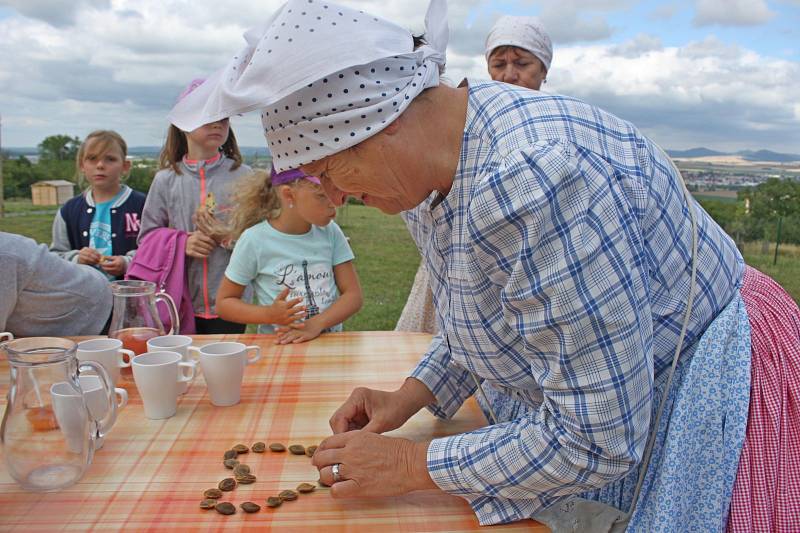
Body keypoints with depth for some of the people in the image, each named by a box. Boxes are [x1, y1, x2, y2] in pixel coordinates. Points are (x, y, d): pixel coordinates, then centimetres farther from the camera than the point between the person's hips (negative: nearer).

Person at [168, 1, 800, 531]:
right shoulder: (431, 165, -6)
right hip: (600, 390, 8)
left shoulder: (532, 180, -37)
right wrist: (408, 397, -1)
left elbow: (594, 442, -31)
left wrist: (411, 466, -20)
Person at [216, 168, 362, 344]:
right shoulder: (254, 240, -8)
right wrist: (270, 315, -15)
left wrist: (315, 324, -17)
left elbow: (353, 295, -1)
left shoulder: (330, 231, 0)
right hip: (278, 345, -2)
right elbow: (224, 302, 1)